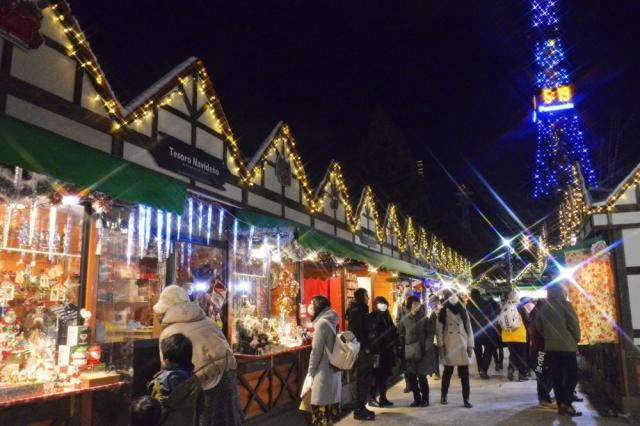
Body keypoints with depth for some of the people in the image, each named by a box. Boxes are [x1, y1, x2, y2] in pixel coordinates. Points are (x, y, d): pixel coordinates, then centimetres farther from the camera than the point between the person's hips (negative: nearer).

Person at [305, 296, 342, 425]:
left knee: (322, 402, -1)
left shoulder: (322, 323, -17)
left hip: (324, 371, -8)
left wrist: (310, 372, -7)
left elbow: (316, 350, -17)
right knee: (331, 399, 13)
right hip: (334, 369, 8)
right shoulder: (331, 322, 9)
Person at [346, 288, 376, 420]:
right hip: (361, 350, -10)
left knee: (364, 379, 13)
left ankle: (361, 407, 21)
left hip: (364, 349, 10)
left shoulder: (361, 310, 15)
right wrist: (365, 347, -18)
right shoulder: (356, 311, -15)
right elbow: (356, 332, -21)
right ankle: (359, 410, 4)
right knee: (363, 380, -4)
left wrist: (368, 347, 14)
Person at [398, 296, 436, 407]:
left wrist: (427, 349, -14)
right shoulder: (405, 320, 6)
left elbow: (430, 334, -5)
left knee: (422, 376, 1)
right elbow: (401, 334, 11)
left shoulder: (425, 319, -3)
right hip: (409, 352, 3)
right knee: (411, 377, 6)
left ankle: (425, 399, 16)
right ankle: (417, 398, 20)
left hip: (421, 351, -3)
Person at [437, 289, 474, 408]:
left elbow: (469, 328, 6)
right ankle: (444, 395, 24)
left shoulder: (463, 311, 7)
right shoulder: (443, 312, 2)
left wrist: (470, 345, 1)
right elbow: (439, 329, -1)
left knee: (464, 374, 1)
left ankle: (466, 399, 7)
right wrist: (441, 345, -9)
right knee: (448, 372, 8)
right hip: (449, 346, -1)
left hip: (462, 346, 1)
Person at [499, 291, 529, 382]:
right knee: (521, 355, 7)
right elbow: (527, 321, -2)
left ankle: (511, 369, -2)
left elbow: (501, 322, 9)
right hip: (519, 336, -4)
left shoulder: (503, 308, 3)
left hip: (507, 336, 4)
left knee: (512, 354, 15)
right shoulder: (520, 307, -8)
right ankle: (522, 375, 7)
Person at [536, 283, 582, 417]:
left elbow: (538, 326, 12)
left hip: (550, 346, 5)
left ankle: (561, 404, 12)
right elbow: (574, 324, -8)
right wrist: (576, 339, 6)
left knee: (557, 376, 9)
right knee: (572, 374, 1)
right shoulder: (565, 304, -7)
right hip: (566, 345, -5)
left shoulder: (543, 307, 7)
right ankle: (566, 403, -10)